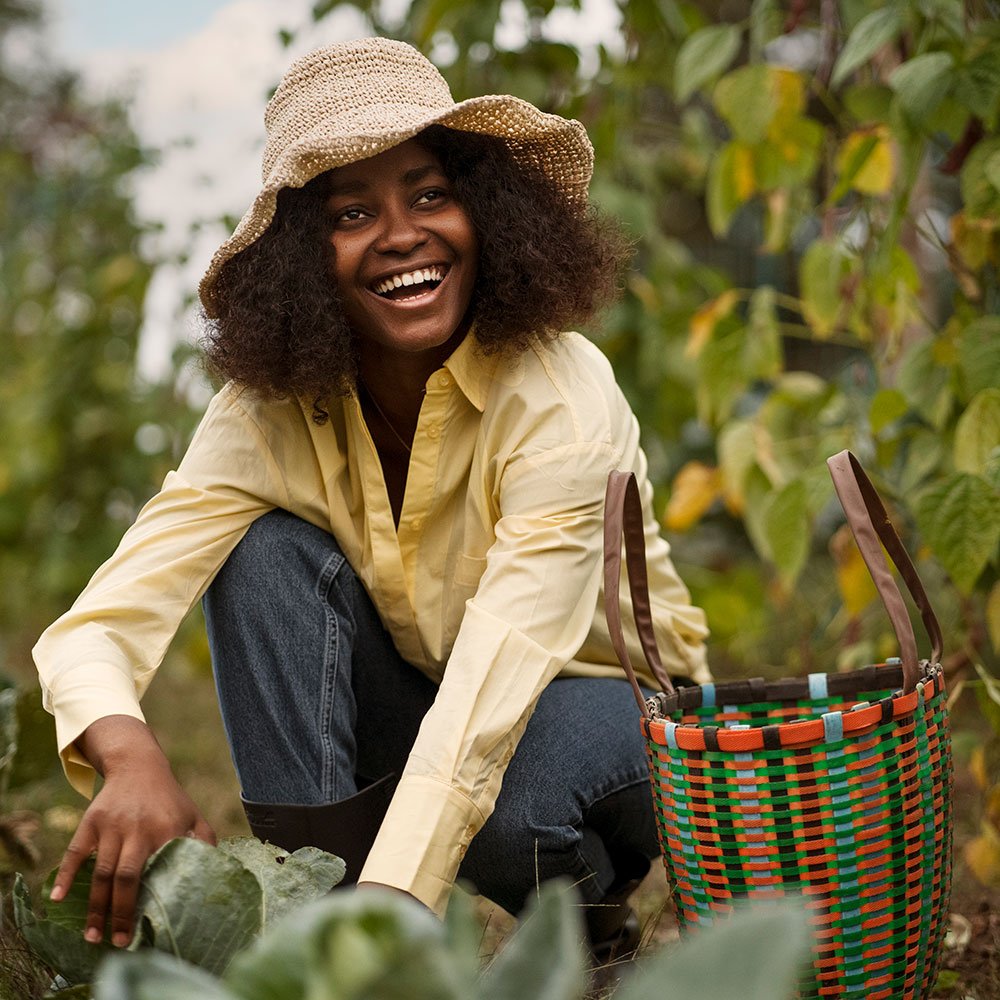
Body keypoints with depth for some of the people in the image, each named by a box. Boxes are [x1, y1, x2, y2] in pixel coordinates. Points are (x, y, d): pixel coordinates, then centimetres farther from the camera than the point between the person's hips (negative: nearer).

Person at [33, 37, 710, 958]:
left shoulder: (561, 395, -26)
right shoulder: (266, 415, -15)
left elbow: (497, 676, -37)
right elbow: (95, 627, -25)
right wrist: (132, 757, -49)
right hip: (423, 716, 3)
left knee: (508, 793, -37)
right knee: (270, 557, -22)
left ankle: (589, 920, -2)